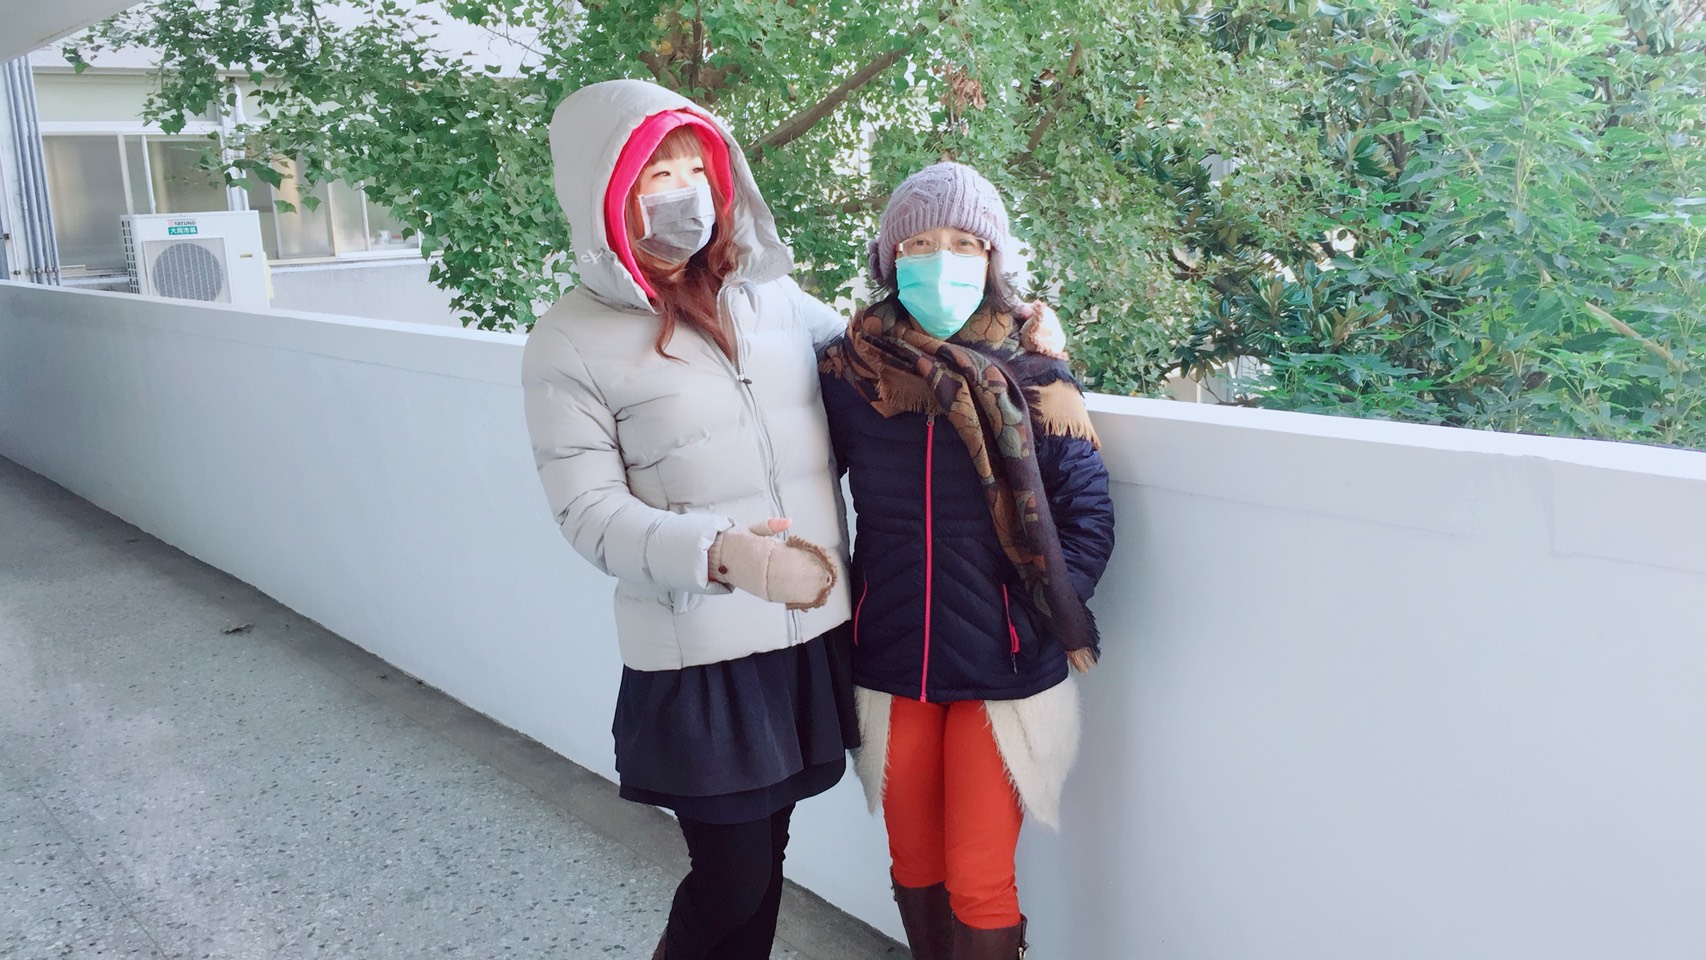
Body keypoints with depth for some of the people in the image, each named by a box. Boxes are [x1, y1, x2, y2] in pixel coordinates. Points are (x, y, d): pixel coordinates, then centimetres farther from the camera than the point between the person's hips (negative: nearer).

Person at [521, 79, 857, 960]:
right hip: (698, 656, -4)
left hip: (816, 631, 4)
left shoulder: (769, 292, 5)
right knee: (731, 881, 5)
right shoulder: (571, 342, -7)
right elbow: (590, 510, -10)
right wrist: (720, 554, -27)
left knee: (763, 854, 16)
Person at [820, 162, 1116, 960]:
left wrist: (1050, 618, -13)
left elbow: (1087, 512, -6)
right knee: (913, 863, 19)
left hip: (1003, 671, -2)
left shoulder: (1032, 377, -9)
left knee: (979, 886, 3)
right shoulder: (849, 373, -4)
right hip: (890, 665, 3)